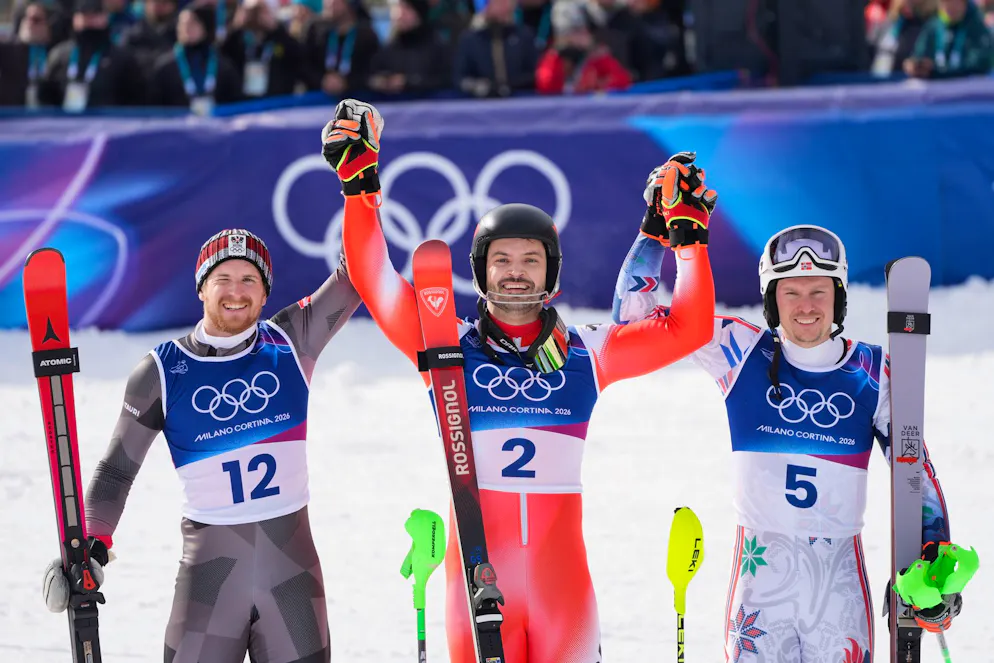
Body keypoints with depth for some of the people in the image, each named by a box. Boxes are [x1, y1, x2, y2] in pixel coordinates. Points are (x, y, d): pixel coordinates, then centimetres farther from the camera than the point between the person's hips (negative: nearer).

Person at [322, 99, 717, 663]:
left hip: (560, 557, 1)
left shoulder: (585, 355, 9)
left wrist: (690, 236, 4)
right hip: (477, 559, -1)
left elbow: (686, 331, 7)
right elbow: (373, 280, 0)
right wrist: (360, 188, -3)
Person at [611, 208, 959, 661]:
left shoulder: (873, 373, 4)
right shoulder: (741, 351, 2)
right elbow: (636, 316, 5)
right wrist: (655, 232, -3)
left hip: (840, 573, 1)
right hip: (761, 570, -1)